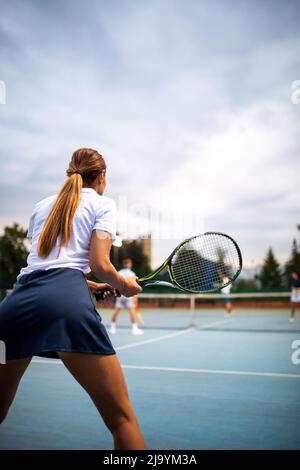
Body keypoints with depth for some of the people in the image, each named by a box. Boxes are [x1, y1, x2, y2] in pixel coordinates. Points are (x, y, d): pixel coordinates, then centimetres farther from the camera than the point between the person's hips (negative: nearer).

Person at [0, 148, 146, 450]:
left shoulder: (42, 205, 28)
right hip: (67, 302, -6)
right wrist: (124, 286, 19)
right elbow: (99, 264, 0)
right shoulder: (102, 203, 13)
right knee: (122, 418, 0)